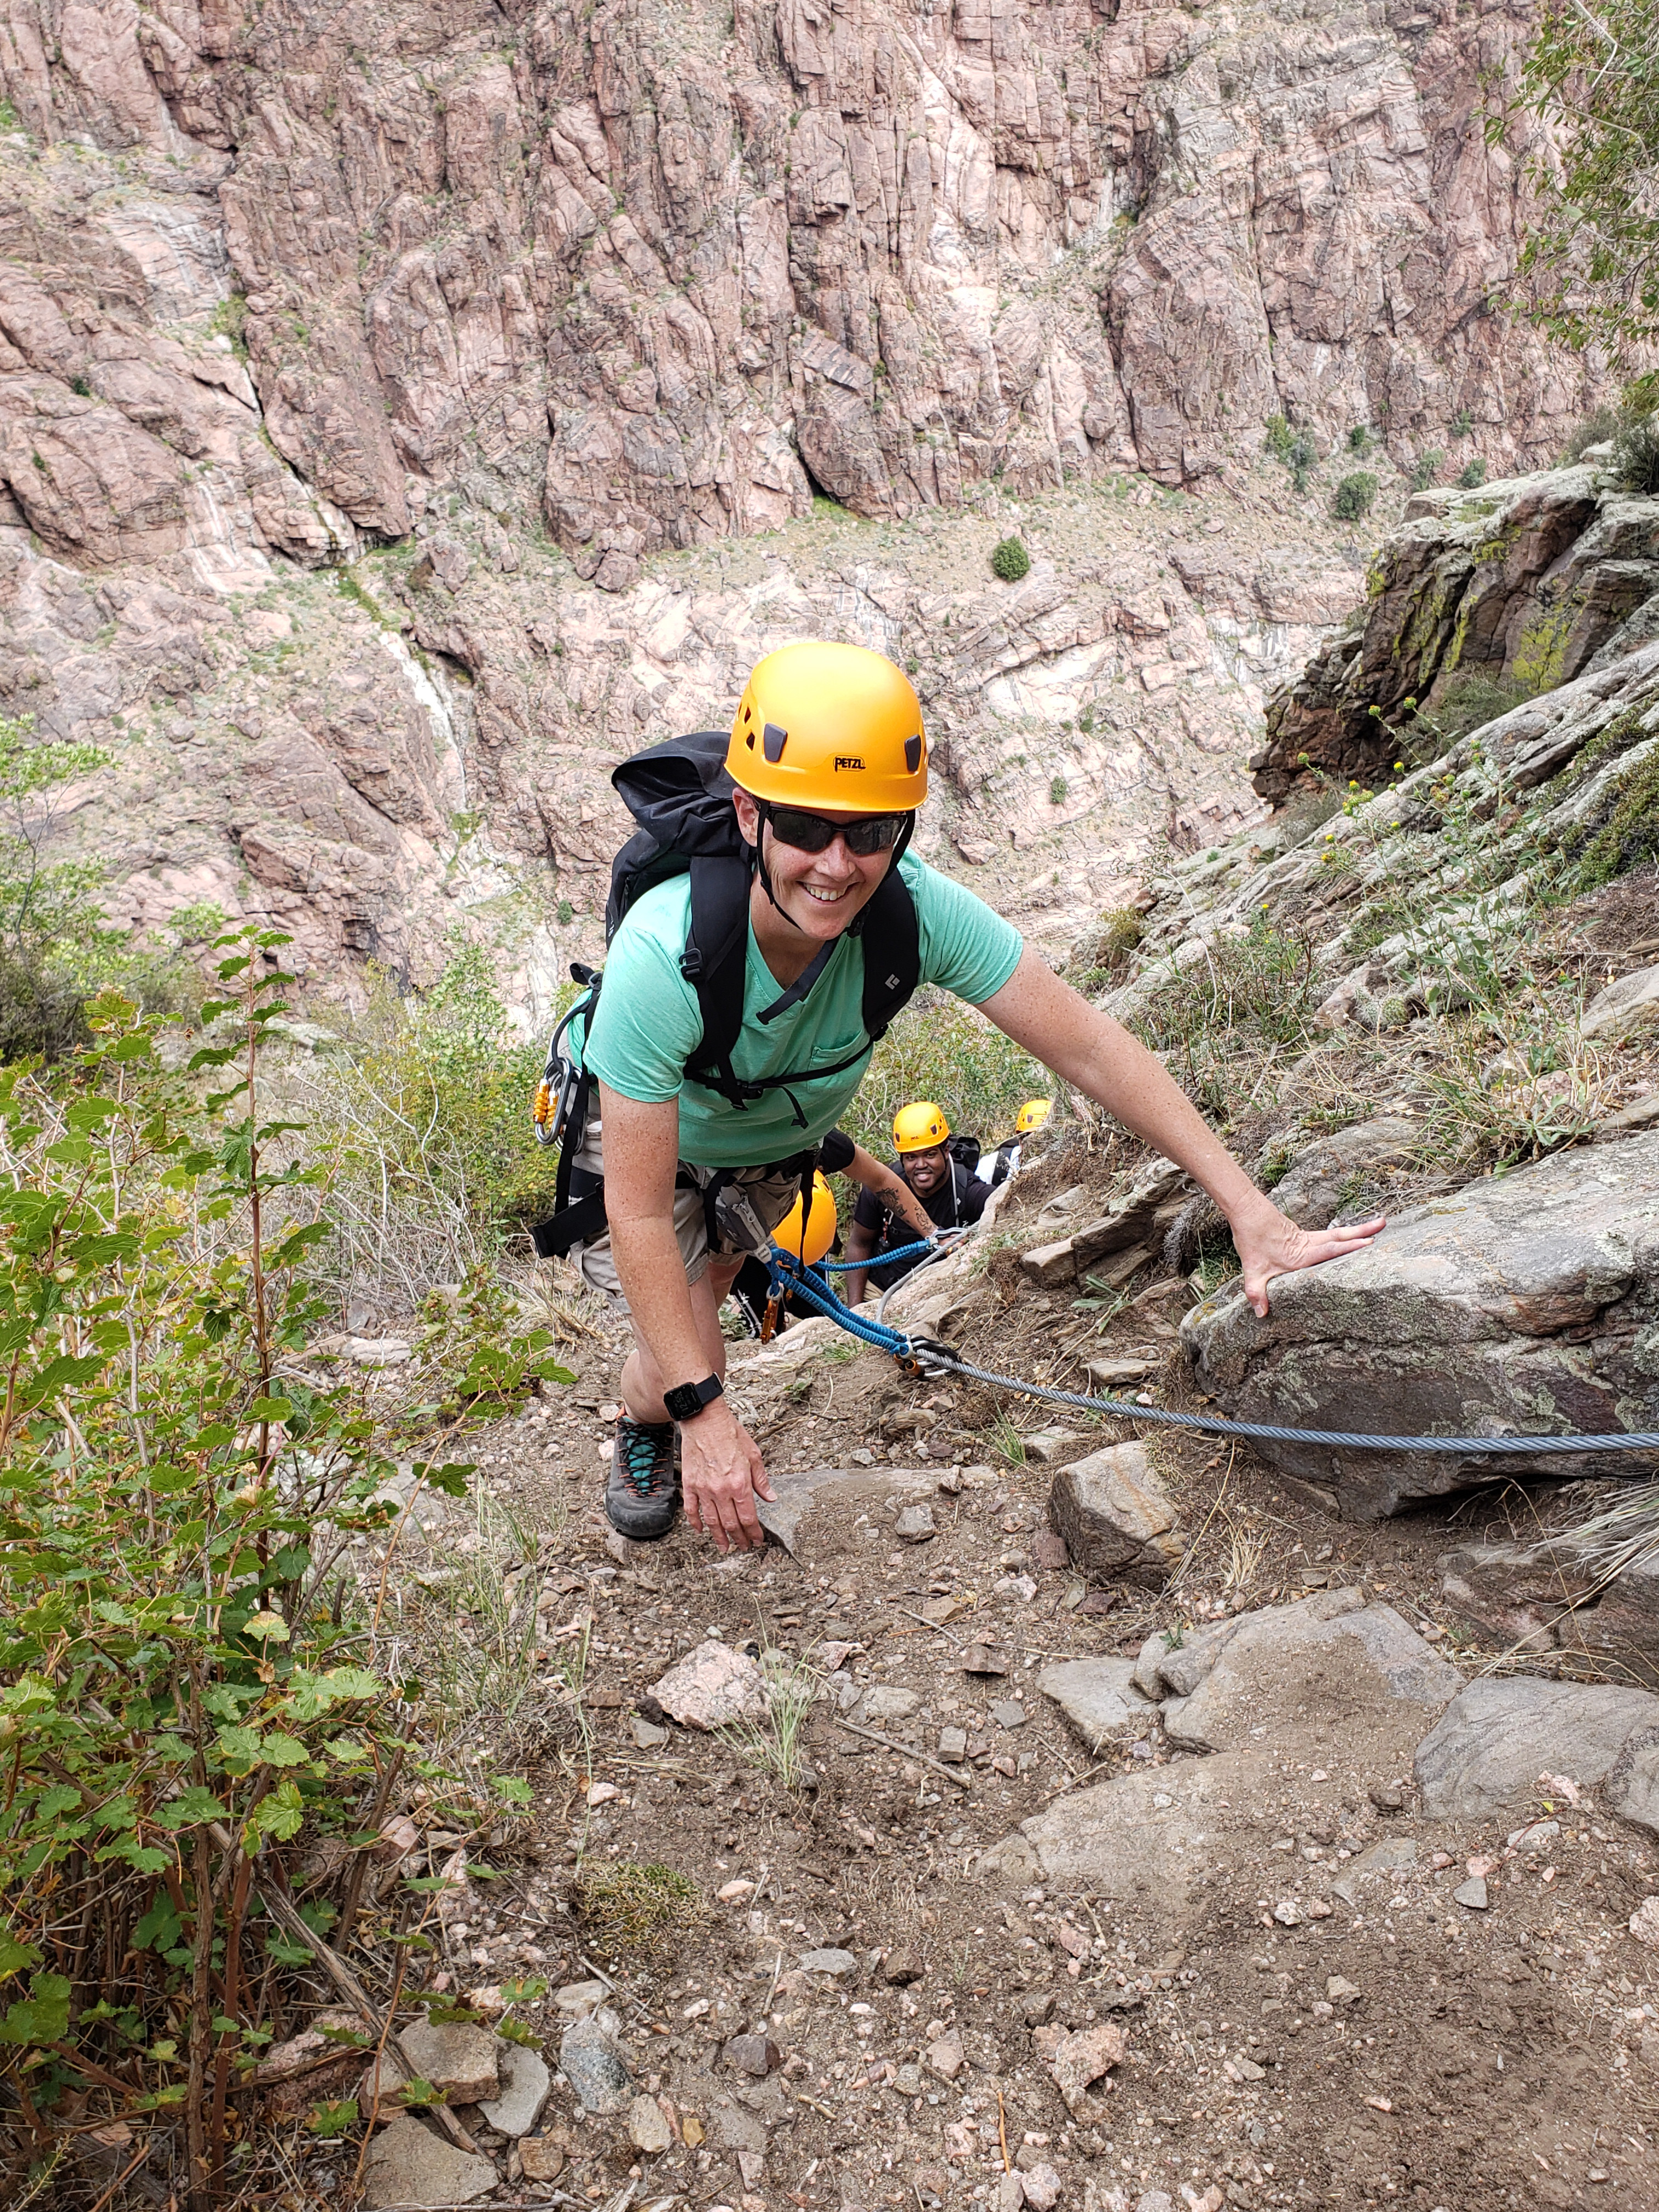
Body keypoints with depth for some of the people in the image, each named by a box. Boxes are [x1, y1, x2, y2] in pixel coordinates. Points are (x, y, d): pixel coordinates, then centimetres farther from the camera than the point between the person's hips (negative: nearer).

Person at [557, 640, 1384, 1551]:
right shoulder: (665, 955, -44)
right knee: (683, 1363, -12)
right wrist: (702, 1410, -39)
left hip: (772, 1150, 4)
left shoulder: (917, 911, -36)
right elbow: (638, 1212, -38)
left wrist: (1251, 1212, -33)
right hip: (643, 1141, -3)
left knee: (702, 1303, 21)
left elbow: (1088, 1047, -30)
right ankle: (642, 1435, 24)